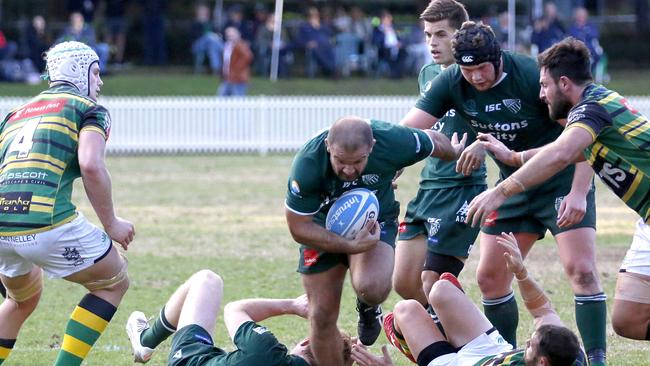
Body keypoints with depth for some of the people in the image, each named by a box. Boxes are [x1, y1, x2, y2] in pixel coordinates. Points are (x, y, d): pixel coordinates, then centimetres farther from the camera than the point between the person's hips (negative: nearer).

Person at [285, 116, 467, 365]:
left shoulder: (394, 141, -32)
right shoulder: (307, 165, -34)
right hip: (322, 228, 0)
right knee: (322, 316, -2)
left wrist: (455, 153, 16)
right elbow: (299, 228, -23)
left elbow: (434, 142, -7)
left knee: (372, 288, -30)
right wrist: (350, 246, -31)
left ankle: (368, 308, 9)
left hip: (374, 220, 0)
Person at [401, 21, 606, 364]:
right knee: (489, 277, 3)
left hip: (564, 182, -5)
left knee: (581, 269, -18)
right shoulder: (451, 83, -10)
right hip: (514, 186, 6)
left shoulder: (531, 75, -25)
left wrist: (578, 193, -30)